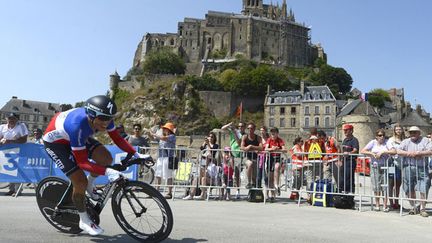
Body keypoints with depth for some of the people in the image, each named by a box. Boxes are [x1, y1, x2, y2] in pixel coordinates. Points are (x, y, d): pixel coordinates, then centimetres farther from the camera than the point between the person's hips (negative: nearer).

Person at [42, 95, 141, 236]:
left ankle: (90, 185, 14)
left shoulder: (103, 118, -24)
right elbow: (82, 162, -37)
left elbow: (117, 139, -11)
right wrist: (107, 172, -47)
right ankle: (84, 221, 9)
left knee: (106, 159, -16)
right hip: (55, 141, -6)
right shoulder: (77, 126, -42)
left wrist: (136, 154, -21)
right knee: (80, 182, -14)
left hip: (77, 137, 6)